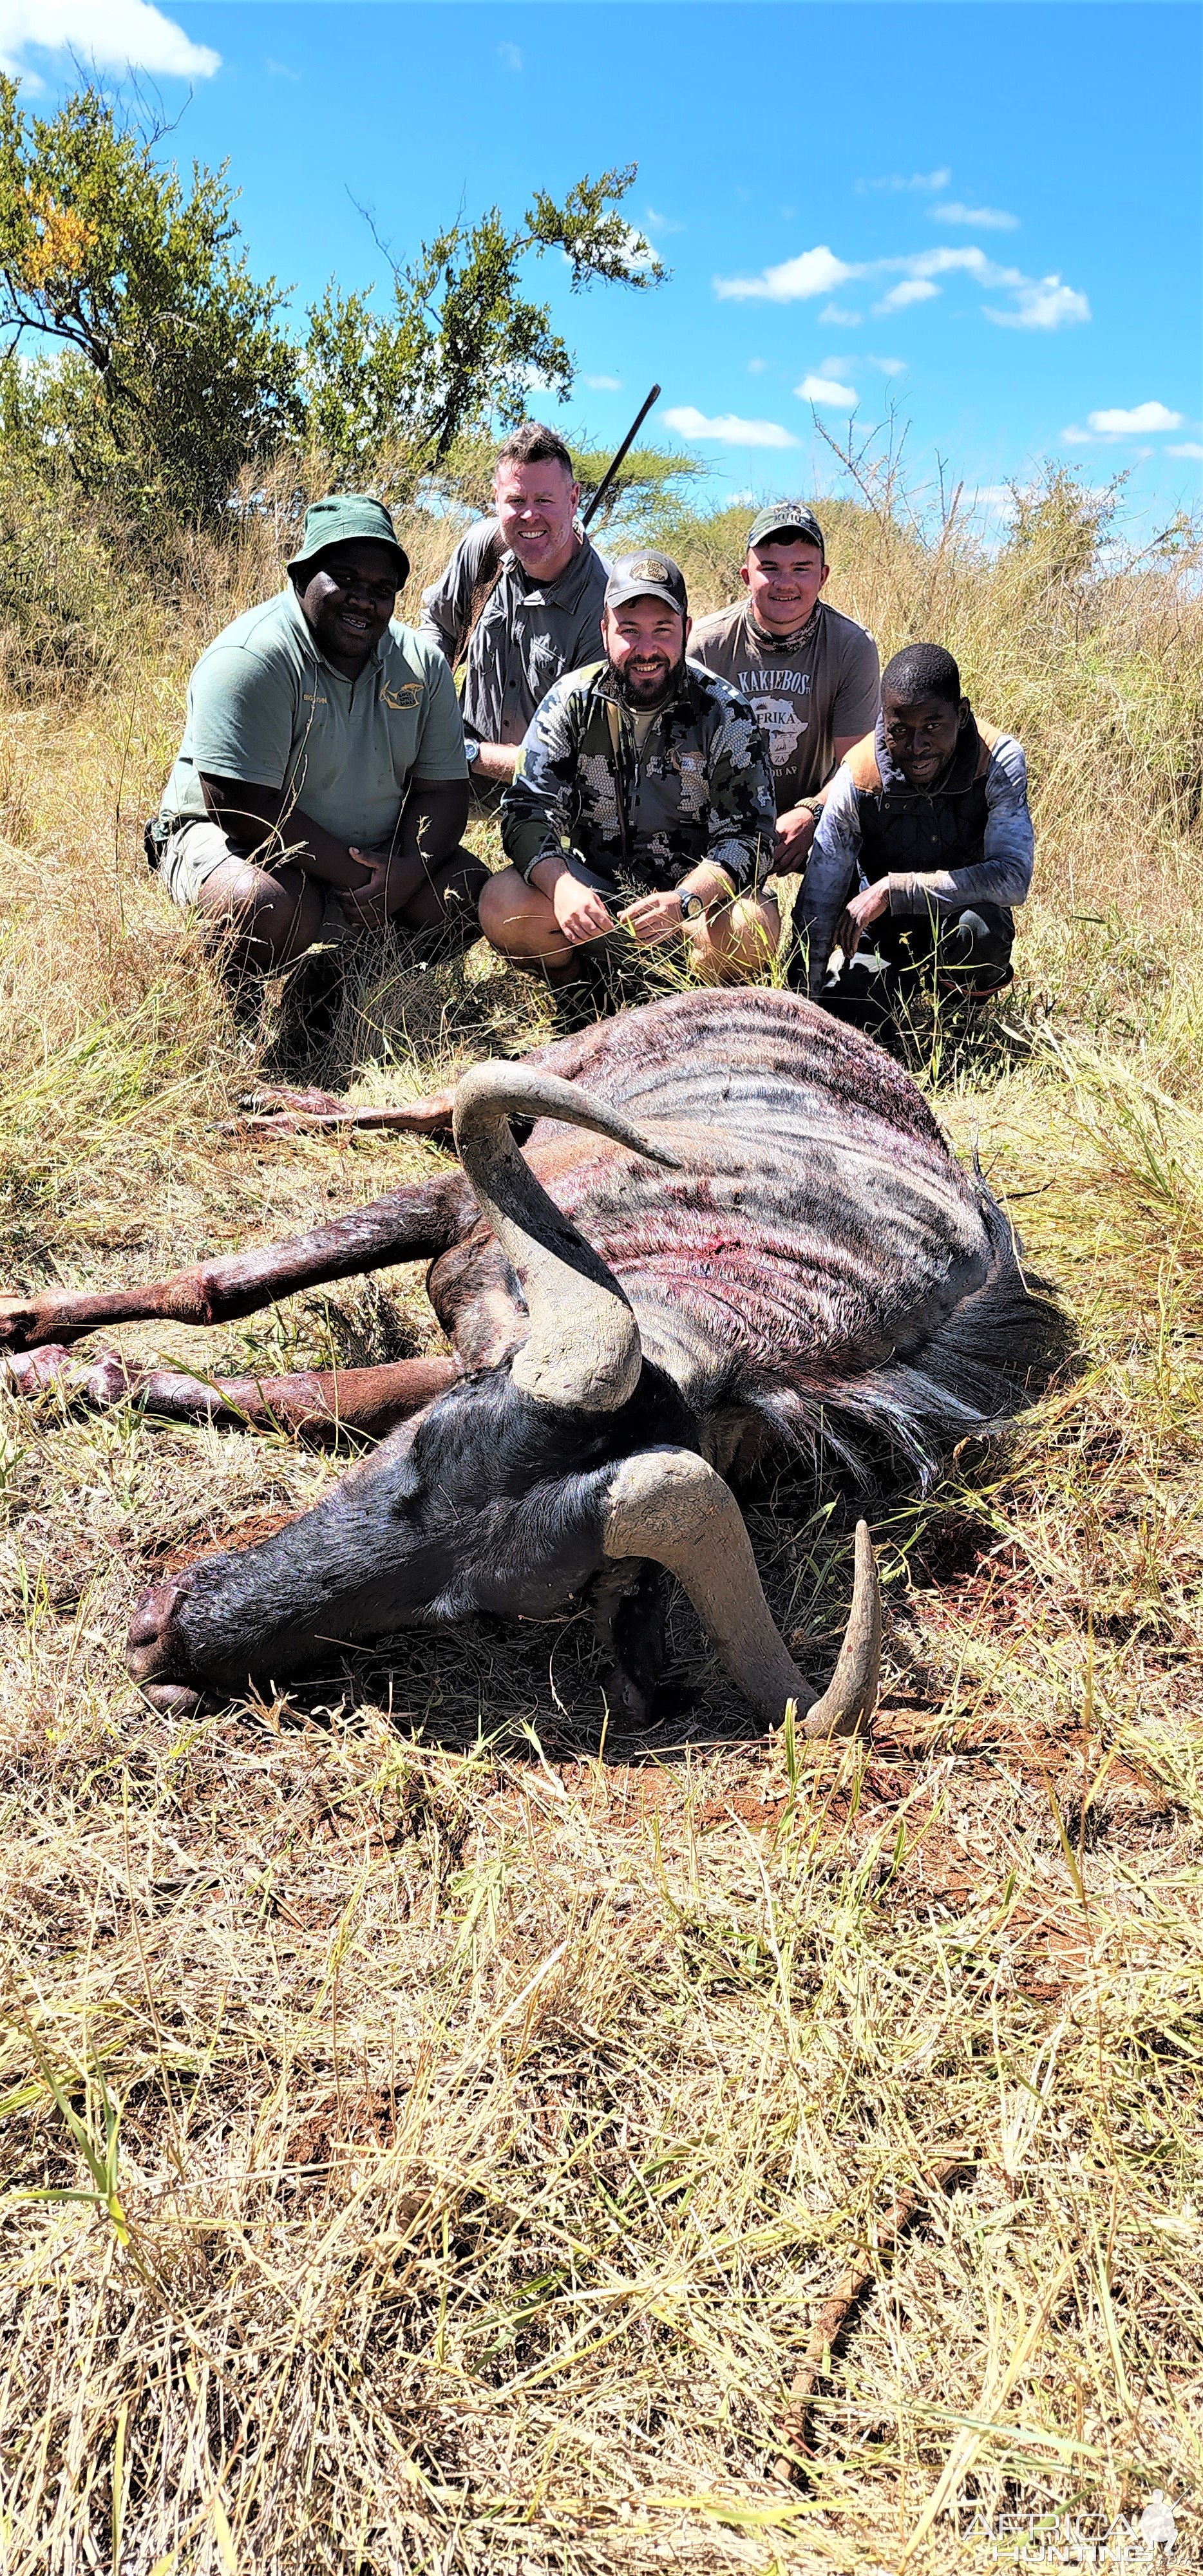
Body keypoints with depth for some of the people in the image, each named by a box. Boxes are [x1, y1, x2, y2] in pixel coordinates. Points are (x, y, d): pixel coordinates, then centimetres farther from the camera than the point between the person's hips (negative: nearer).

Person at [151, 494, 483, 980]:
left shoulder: (421, 663, -2)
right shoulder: (250, 658, -22)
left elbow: (442, 789, -2)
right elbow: (242, 807, -28)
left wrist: (408, 871, -24)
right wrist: (357, 879, -27)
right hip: (235, 842, -6)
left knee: (469, 896, -12)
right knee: (274, 910, -37)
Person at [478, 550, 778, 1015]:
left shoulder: (725, 712, -9)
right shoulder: (572, 700, -5)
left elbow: (748, 837, -15)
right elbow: (528, 809, -10)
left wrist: (682, 901, -35)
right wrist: (562, 887, -33)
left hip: (695, 890, -2)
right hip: (593, 891, 2)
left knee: (751, 927, -34)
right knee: (502, 904, -25)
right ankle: (591, 992, 0)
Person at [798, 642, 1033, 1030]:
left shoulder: (999, 760, -22)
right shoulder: (858, 779, -20)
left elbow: (1013, 879, -33)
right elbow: (816, 911, -18)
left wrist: (893, 888, -35)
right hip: (884, 931, 2)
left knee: (979, 927, -36)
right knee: (844, 1004, -25)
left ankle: (968, 990, 1)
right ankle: (911, 977, 10)